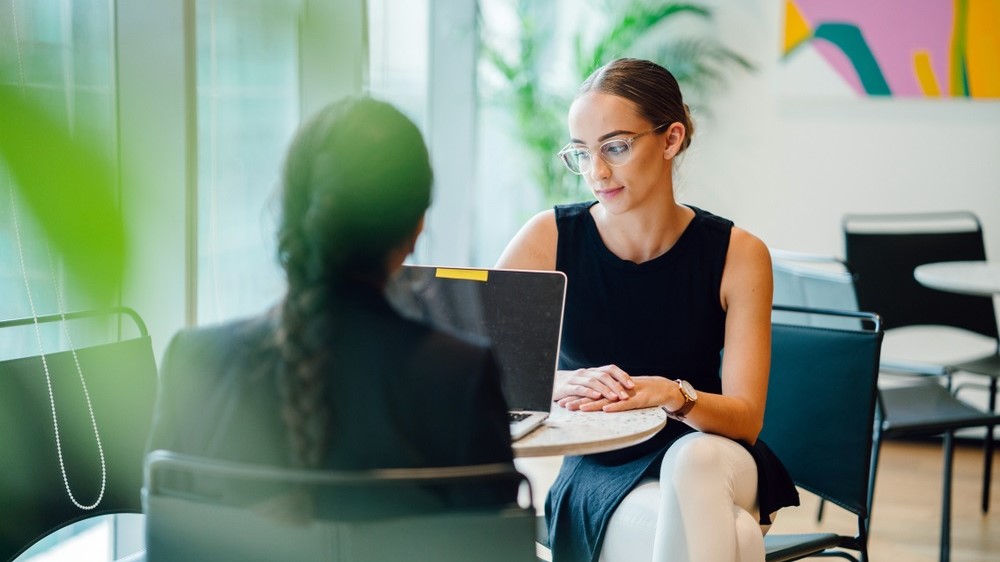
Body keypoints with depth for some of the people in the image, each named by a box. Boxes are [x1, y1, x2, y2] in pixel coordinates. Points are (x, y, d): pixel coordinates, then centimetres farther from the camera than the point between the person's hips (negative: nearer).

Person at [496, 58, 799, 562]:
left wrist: (673, 395, -34)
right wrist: (559, 384, -31)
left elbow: (746, 417, -12)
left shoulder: (737, 254, -8)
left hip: (710, 464, 2)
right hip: (599, 475, -2)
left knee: (694, 457, -36)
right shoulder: (548, 240, -9)